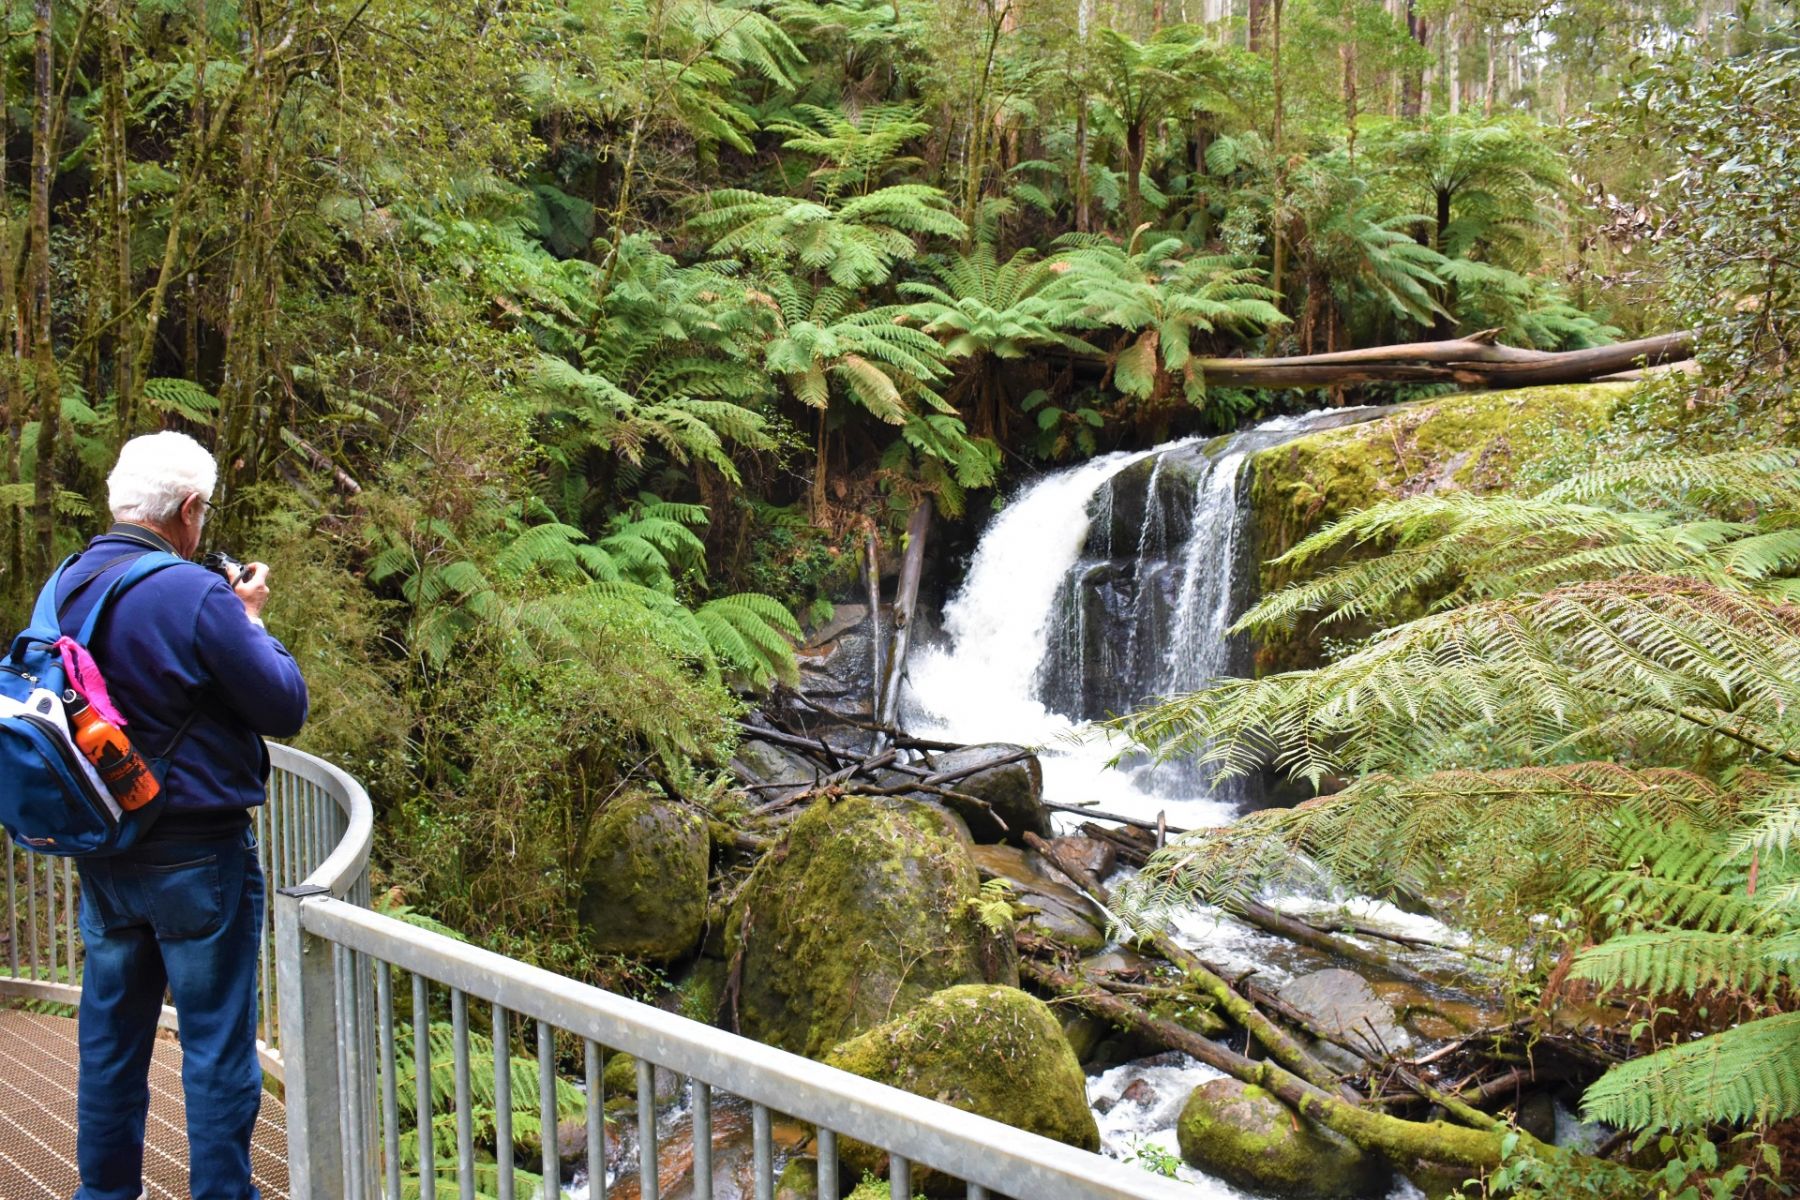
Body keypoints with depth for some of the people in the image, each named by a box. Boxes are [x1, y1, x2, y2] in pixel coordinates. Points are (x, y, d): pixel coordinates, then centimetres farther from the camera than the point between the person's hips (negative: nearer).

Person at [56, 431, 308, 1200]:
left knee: (111, 1034, 19)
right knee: (216, 1044, 4)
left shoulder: (63, 589, 3)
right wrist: (250, 620, -1)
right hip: (198, 857, -7)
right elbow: (286, 707, -16)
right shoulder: (194, 596, -20)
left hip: (101, 851, 7)